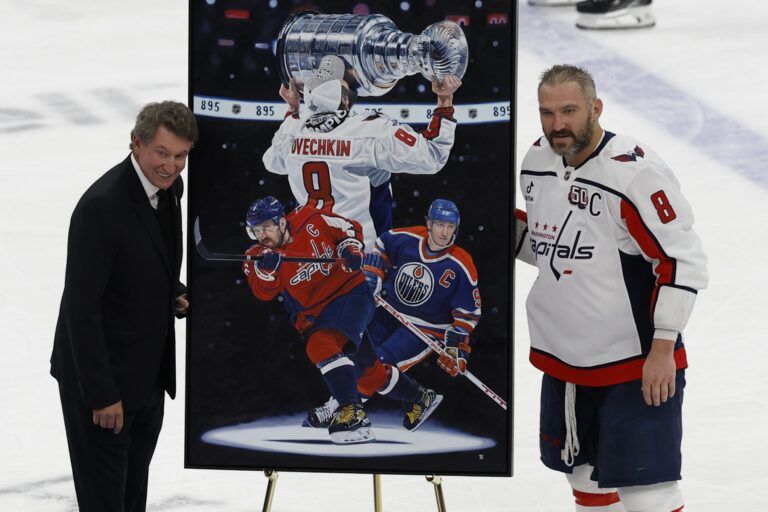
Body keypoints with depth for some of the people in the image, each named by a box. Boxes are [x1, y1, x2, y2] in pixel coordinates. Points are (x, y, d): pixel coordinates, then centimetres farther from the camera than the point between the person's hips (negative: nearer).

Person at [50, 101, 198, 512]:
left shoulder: (169, 187, 0)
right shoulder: (101, 205, -25)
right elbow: (81, 307, -24)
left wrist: (175, 294, 0)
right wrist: (101, 394, -23)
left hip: (149, 372, 8)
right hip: (104, 375, -8)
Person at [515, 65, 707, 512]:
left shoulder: (635, 171, -20)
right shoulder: (536, 163, 4)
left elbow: (684, 260, -19)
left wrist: (663, 347, -21)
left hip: (637, 366, -8)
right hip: (563, 360, 8)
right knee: (586, 476, 20)